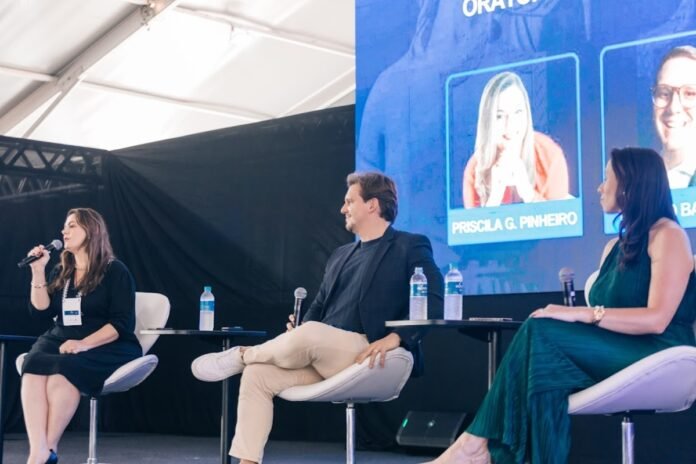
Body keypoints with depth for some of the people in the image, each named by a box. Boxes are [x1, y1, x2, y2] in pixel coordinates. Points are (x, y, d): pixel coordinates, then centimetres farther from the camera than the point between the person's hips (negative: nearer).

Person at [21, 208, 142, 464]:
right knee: (33, 365, -30)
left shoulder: (114, 271, -1)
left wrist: (84, 344, -21)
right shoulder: (61, 272, 18)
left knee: (62, 369, -36)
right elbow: (41, 311, 10)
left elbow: (123, 323, -9)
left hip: (106, 348, -4)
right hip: (60, 343, 5)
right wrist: (38, 271, 2)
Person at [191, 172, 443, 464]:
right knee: (257, 375, -13)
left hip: (369, 358, -7)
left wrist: (396, 337, -25)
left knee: (310, 332, -33)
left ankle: (241, 355, -5)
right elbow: (319, 305, 22)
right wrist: (296, 333, 1)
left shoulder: (410, 247, 1)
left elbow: (435, 302, -11)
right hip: (322, 355, 8)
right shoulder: (341, 255, 23)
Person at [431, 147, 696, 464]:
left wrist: (581, 314, -19)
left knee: (540, 331, -24)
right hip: (611, 356, 7)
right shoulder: (615, 247, 22)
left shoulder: (667, 235, -4)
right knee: (545, 362, -23)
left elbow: (657, 319, -17)